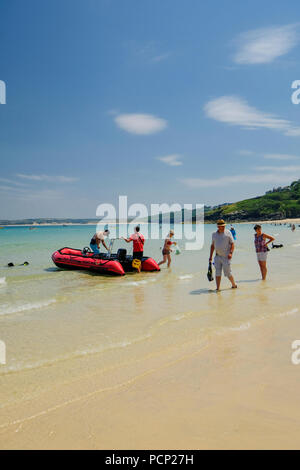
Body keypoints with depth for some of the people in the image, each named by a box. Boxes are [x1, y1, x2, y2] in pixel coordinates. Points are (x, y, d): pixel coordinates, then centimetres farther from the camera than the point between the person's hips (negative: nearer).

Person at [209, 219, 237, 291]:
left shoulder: (228, 233, -1)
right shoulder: (214, 234, 10)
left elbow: (232, 244, -3)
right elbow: (212, 245, 16)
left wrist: (231, 253, -17)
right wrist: (210, 256, 14)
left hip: (226, 256, -4)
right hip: (217, 256, 4)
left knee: (227, 273, 1)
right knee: (217, 273, 1)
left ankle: (234, 285, 23)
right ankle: (218, 288, 4)